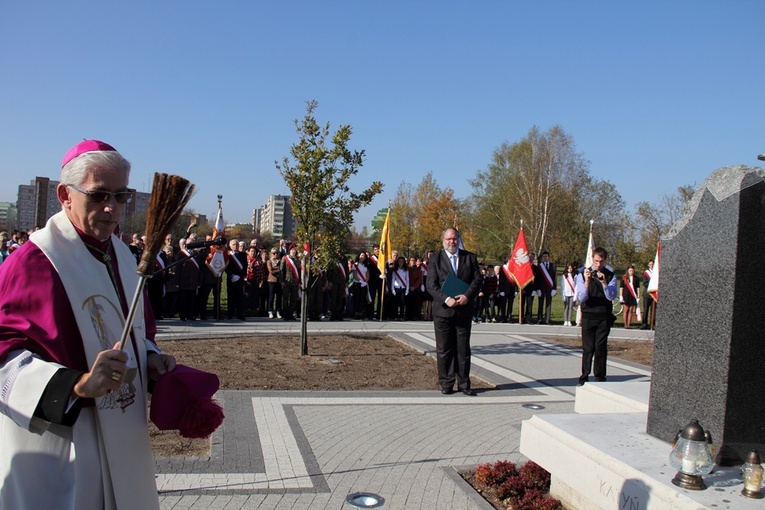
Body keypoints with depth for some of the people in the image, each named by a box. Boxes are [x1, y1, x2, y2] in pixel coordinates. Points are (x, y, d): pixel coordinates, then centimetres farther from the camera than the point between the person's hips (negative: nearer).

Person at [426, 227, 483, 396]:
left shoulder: (470, 257, 8)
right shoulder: (435, 259, 2)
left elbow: (477, 279, 3)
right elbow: (431, 285, -5)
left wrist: (467, 295, -13)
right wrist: (446, 299, -18)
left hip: (464, 310, 2)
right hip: (442, 310, -1)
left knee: (463, 349, 8)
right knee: (444, 349, 4)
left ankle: (463, 383, 17)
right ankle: (446, 384, 14)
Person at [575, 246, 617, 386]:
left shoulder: (610, 275, 1)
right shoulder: (583, 275, -1)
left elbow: (611, 296, -9)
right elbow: (581, 298, -9)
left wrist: (604, 283, -24)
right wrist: (587, 282, -25)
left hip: (604, 317, 1)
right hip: (588, 316, 0)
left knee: (601, 348, 2)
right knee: (588, 348, 1)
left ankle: (600, 377, 13)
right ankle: (584, 378, 9)